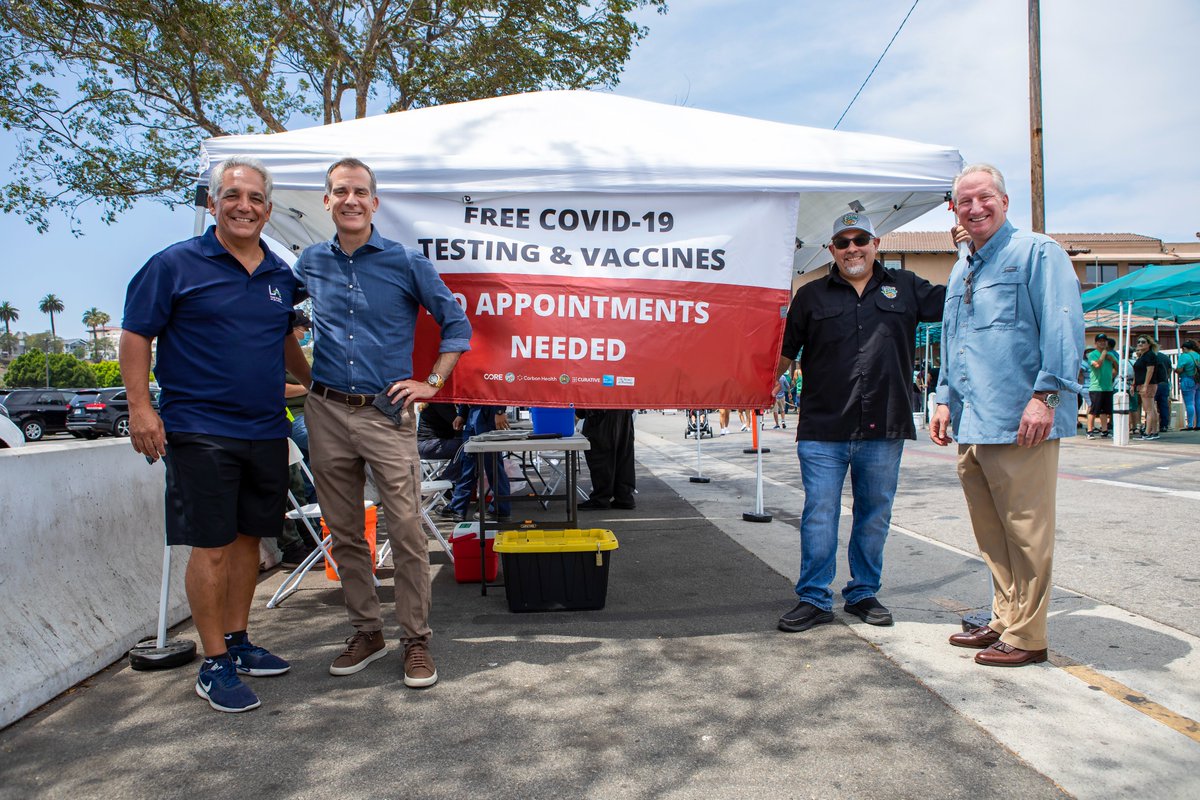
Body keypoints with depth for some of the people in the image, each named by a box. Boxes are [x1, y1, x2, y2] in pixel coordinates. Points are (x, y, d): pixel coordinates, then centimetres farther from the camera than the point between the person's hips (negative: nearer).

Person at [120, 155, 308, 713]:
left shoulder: (280, 275, 12)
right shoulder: (176, 264, -4)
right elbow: (136, 334, -3)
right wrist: (140, 406, -10)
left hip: (266, 431, 6)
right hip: (200, 431, -6)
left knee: (249, 536, 13)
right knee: (212, 545, -3)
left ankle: (237, 641, 27)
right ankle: (214, 664, 9)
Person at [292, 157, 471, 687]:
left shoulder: (405, 262, 0)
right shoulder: (309, 264, 9)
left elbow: (456, 324, 6)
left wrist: (432, 383, -1)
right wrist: (302, 376, 14)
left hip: (387, 412, -3)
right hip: (326, 412, 4)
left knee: (407, 532, -4)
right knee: (344, 533, 11)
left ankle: (416, 641, 9)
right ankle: (366, 632, 25)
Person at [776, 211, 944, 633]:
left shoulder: (904, 288, 11)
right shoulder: (812, 296, 9)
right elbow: (783, 353, 9)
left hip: (884, 429, 2)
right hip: (823, 429, -1)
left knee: (874, 516, 12)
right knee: (819, 515, 0)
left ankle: (863, 593, 27)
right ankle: (814, 598, 12)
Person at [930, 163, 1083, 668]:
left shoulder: (1036, 253, -2)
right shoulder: (960, 273, 22)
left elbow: (1062, 327, -12)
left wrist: (1046, 395, -20)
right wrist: (945, 399, 20)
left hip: (1021, 424, -8)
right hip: (971, 426, 8)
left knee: (1026, 532, -1)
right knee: (991, 534, 14)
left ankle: (1027, 637, 8)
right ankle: (1005, 621, 26)